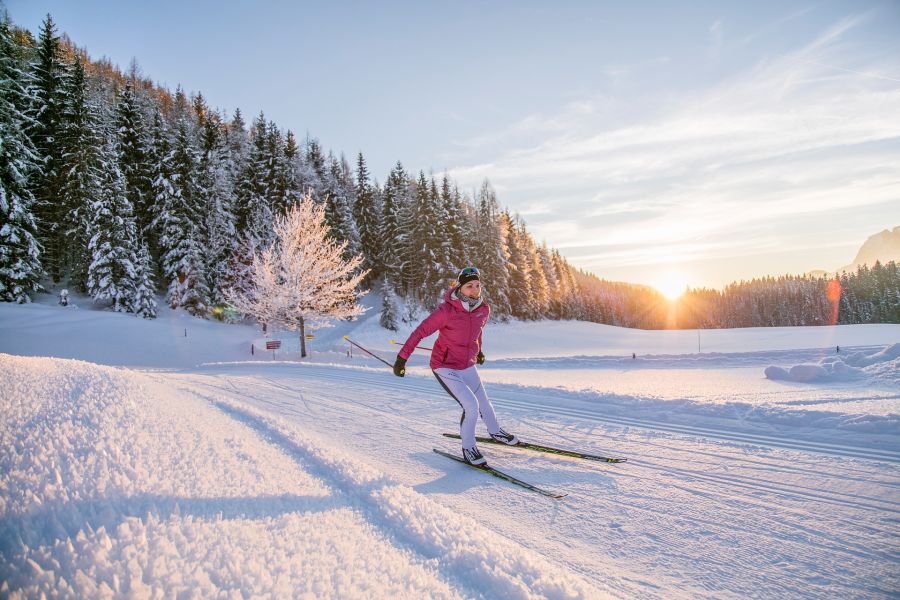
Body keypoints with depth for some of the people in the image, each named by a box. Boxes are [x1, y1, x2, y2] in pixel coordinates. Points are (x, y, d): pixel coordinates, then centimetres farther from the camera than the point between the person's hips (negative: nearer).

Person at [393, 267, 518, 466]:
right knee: (471, 406, -16)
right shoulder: (446, 311, -27)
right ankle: (468, 447, 8)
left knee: (483, 402, 19)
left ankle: (496, 431, 48)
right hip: (445, 367, -6)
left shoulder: (484, 310, -8)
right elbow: (420, 332, -19)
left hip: (468, 366, 6)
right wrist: (402, 357, -17)